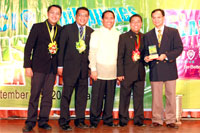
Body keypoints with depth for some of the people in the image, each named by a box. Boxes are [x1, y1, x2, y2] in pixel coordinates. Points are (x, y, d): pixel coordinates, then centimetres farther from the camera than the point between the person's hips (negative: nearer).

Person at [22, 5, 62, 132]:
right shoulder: (37, 27, -1)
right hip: (39, 66, -3)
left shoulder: (61, 30, 8)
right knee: (35, 95, 0)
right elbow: (28, 47, -3)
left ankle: (43, 121, 18)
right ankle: (30, 122, 11)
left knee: (48, 95, 7)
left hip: (53, 68, 3)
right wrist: (27, 66, -10)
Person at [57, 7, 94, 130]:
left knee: (82, 94, 8)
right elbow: (61, 47, -1)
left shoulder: (91, 32, 10)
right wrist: (60, 65, -5)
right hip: (70, 67, -3)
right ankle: (64, 121, 10)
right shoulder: (67, 29, 1)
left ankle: (80, 120, 19)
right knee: (67, 94, 0)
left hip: (84, 68, 4)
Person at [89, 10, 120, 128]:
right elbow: (92, 53, 1)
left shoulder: (118, 35, 12)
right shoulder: (96, 34, 5)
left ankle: (108, 119, 18)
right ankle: (94, 120, 11)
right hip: (99, 72, -2)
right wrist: (93, 69, -7)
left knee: (110, 97, 5)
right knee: (97, 97, -1)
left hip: (113, 72, 3)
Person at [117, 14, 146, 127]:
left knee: (139, 97, 7)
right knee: (125, 97, 2)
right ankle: (123, 120, 14)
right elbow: (120, 57, -3)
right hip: (127, 73, -3)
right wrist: (120, 73, -9)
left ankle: (139, 119, 18)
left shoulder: (144, 37, 12)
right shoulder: (123, 37, 2)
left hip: (140, 73, 3)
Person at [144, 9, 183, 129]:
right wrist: (146, 58, -11)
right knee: (156, 97, 5)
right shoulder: (148, 35, 12)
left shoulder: (173, 32, 5)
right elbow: (146, 51, 12)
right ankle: (157, 120, 16)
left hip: (169, 69, -1)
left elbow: (179, 48, -1)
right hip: (155, 70, 1)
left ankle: (171, 120, 15)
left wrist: (166, 55, -15)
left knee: (171, 96, 5)